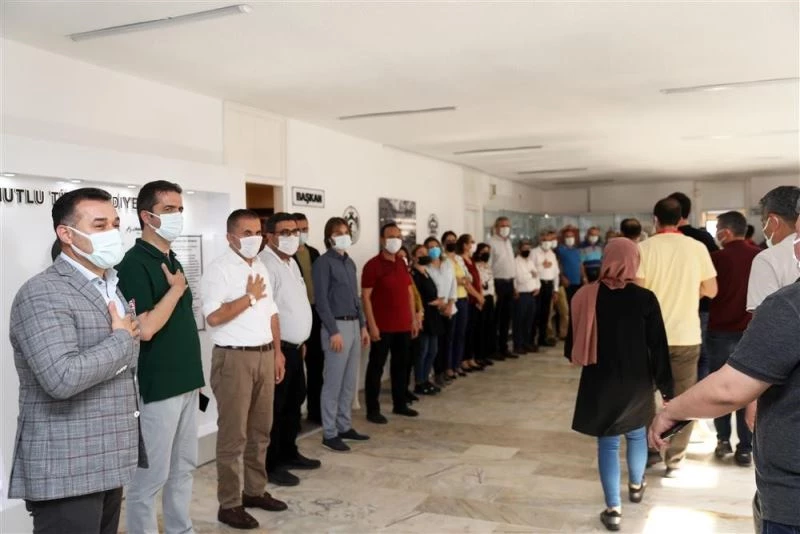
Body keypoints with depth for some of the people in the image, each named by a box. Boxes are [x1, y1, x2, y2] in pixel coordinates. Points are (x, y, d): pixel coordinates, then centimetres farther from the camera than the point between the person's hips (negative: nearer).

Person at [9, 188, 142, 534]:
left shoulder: (110, 288, 15)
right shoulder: (42, 294, -15)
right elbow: (62, 378, -28)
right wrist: (121, 339, -16)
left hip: (106, 463, 8)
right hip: (66, 471, -8)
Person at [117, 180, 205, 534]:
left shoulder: (172, 261, 12)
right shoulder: (134, 263, -15)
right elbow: (146, 328, -25)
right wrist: (175, 289, -13)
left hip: (185, 382, 9)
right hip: (158, 386, -9)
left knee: (184, 467, 18)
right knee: (151, 475, 2)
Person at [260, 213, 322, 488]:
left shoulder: (291, 263, 15)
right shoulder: (266, 264, -17)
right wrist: (276, 350, -24)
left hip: (294, 346, 10)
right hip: (277, 348, -10)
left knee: (294, 401, 18)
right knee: (275, 407, 0)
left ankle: (288, 453, 32)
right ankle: (270, 465, 11)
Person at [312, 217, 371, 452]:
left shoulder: (350, 262, 15)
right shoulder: (323, 263, -8)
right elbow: (321, 300, -13)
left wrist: (363, 325, 15)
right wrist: (333, 331, -17)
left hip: (354, 324, 8)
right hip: (337, 326, -8)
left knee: (350, 381, 13)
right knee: (333, 382, -2)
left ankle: (345, 426, 23)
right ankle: (329, 433, 7)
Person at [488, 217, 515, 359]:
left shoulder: (508, 242, 16)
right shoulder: (491, 242, -11)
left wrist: (514, 282, 17)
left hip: (509, 282, 8)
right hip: (498, 282, -8)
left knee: (506, 317, 12)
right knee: (496, 318, -2)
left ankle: (503, 347, 21)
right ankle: (493, 349, 5)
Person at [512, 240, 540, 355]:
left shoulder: (532, 261, 17)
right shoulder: (515, 261, -7)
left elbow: (536, 274, 15)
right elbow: (519, 278, -18)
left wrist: (537, 287, -1)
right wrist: (530, 274, -3)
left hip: (532, 294, 7)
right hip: (521, 294, -7)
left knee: (530, 321, 10)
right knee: (519, 321, -3)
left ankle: (528, 343, 19)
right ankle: (518, 345, 3)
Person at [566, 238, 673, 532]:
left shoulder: (586, 296, -10)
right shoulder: (645, 298, -12)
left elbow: (573, 344, -1)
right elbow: (658, 347, -8)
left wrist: (581, 359, 20)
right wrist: (666, 388, 0)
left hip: (600, 383, -1)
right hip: (637, 382, 1)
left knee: (608, 442, 9)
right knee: (637, 434, 24)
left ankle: (613, 509, 9)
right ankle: (636, 486, 45)